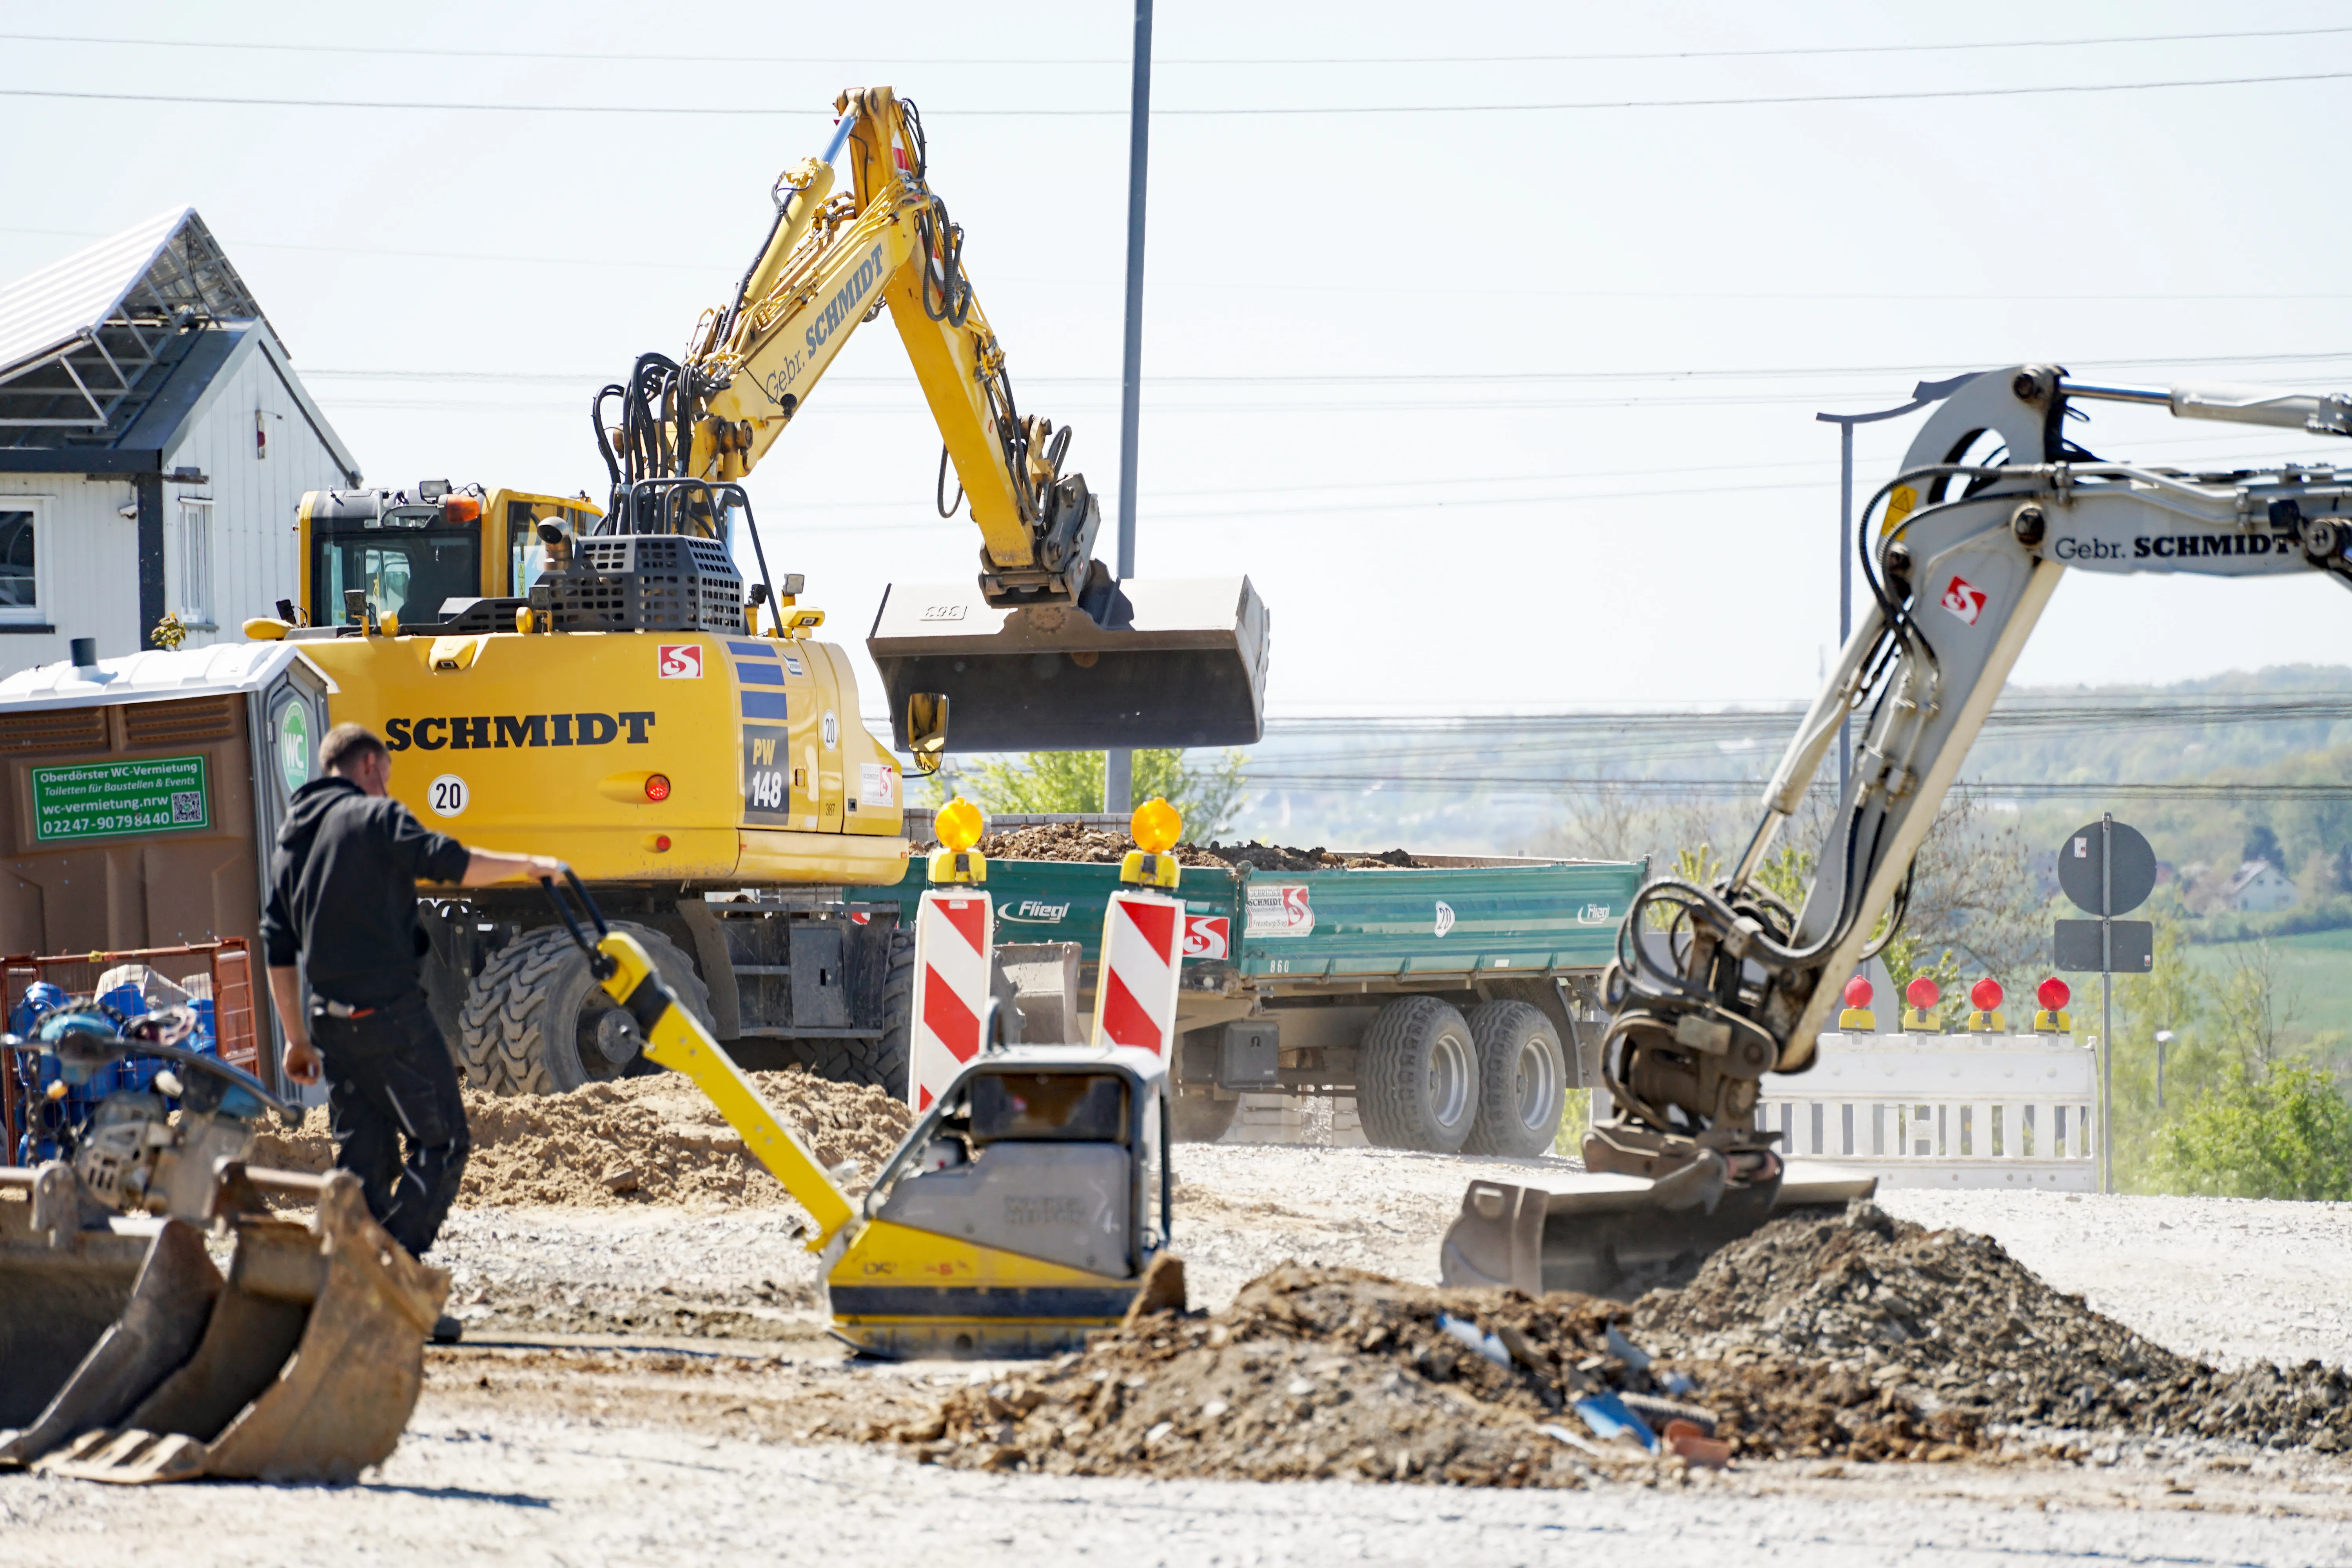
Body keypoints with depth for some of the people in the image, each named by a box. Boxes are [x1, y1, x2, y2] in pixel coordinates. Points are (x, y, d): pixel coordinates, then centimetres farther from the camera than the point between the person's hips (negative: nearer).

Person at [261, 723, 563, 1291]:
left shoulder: (291, 837, 17)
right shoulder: (375, 817, -5)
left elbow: (277, 946, 17)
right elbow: (452, 864, -16)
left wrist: (298, 1038, 20)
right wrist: (527, 864, -2)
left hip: (333, 1020, 7)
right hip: (390, 1011, -7)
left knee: (362, 1158, 11)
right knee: (441, 1141, -2)